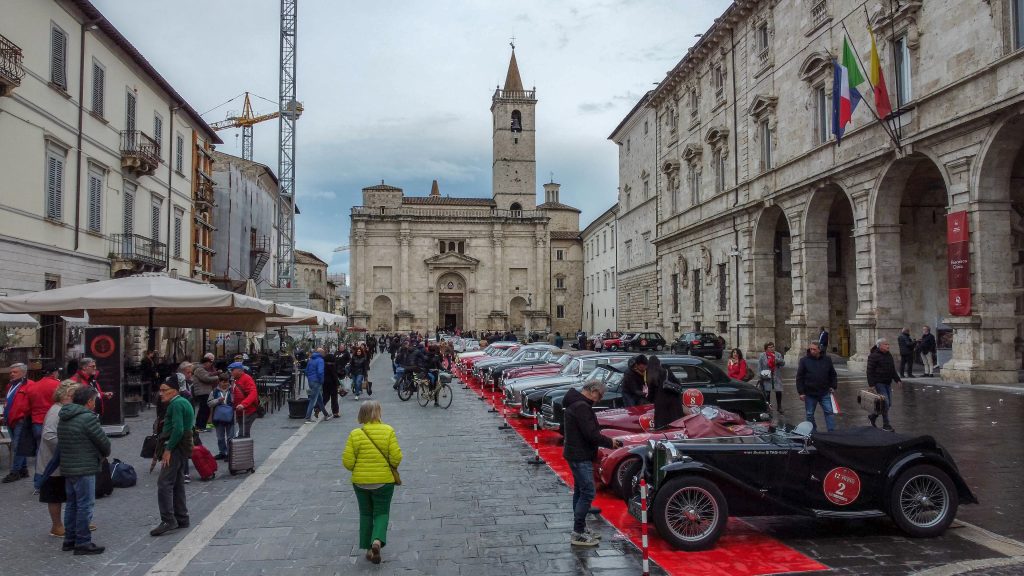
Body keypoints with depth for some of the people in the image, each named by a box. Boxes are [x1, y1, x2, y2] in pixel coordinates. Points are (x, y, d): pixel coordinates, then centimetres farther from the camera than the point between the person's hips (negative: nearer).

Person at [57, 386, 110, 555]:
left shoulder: (64, 418, 11)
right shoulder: (88, 418, -17)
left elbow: (61, 442, 15)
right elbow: (103, 441, -14)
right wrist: (105, 453, 10)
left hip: (67, 468, 9)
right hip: (84, 469, -9)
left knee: (72, 504, 17)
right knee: (85, 506, -2)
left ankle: (69, 540, 25)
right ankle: (83, 543, 3)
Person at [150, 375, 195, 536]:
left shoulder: (176, 404, -14)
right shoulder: (183, 402, 18)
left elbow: (178, 429, -24)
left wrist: (168, 449, -19)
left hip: (176, 448, -11)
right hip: (182, 447, 11)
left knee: (164, 483, -11)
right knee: (177, 484, 14)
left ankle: (168, 521, -13)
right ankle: (181, 519, 20)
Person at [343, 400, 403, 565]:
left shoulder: (355, 434, -8)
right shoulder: (388, 431, -12)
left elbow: (347, 462, -10)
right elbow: (396, 458, -14)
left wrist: (357, 470, 11)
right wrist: (392, 467, 7)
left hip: (360, 482, 2)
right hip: (384, 481, -1)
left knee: (366, 514, 18)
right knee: (381, 513, 12)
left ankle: (369, 549, 21)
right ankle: (377, 541, -12)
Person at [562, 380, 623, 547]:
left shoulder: (575, 404, 13)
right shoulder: (582, 407, -21)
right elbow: (591, 434, -25)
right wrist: (610, 442, -11)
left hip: (576, 454, 11)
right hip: (581, 457, -11)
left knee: (580, 492, 17)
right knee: (587, 493, -8)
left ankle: (581, 528, 25)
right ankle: (578, 534, -4)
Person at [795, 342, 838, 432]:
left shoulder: (827, 359, 3)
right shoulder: (804, 360, -3)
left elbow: (833, 374, 14)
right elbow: (799, 377, -3)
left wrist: (833, 386, 4)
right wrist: (801, 392, -7)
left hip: (825, 393, 1)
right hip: (809, 394, -1)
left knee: (829, 412, 0)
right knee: (810, 414, 8)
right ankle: (812, 432, 20)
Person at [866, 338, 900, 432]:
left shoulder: (889, 355, 14)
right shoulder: (874, 356, -10)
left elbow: (893, 370, 23)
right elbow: (870, 371, -13)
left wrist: (897, 380, 14)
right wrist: (871, 384, -18)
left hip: (888, 383, 8)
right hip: (879, 383, -8)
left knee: (889, 404, 9)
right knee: (885, 403, -10)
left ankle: (872, 416, 28)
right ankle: (885, 425, -1)